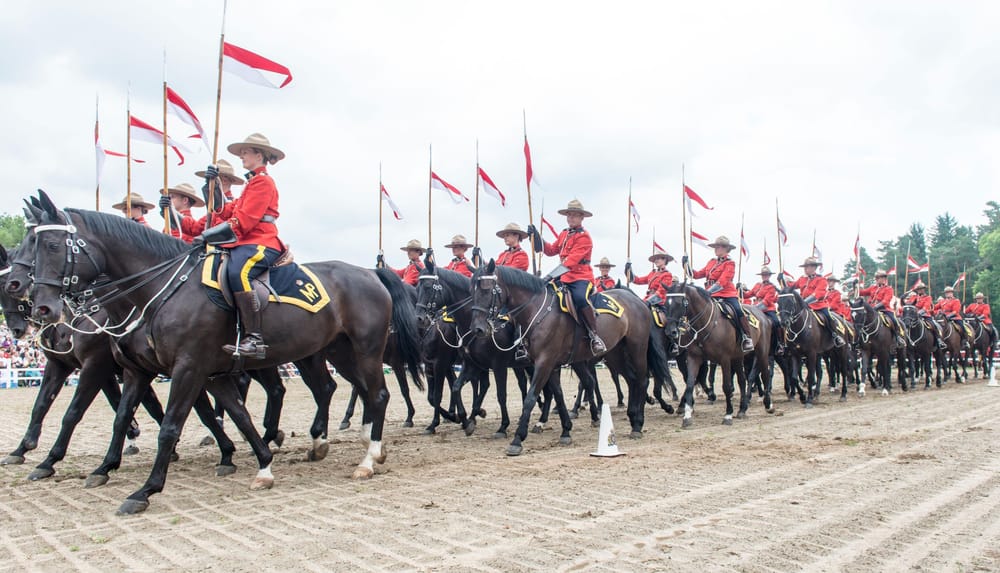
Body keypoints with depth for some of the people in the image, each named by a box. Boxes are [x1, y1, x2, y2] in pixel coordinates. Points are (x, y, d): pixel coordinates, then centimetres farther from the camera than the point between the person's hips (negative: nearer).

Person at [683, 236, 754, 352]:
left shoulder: (730, 264, -4)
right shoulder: (711, 262, 15)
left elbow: (722, 281, -17)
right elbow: (697, 274, 15)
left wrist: (709, 291, -27)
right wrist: (686, 263, 8)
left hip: (728, 295, -6)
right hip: (713, 296, 6)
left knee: (738, 311, -26)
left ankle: (747, 339, -17)